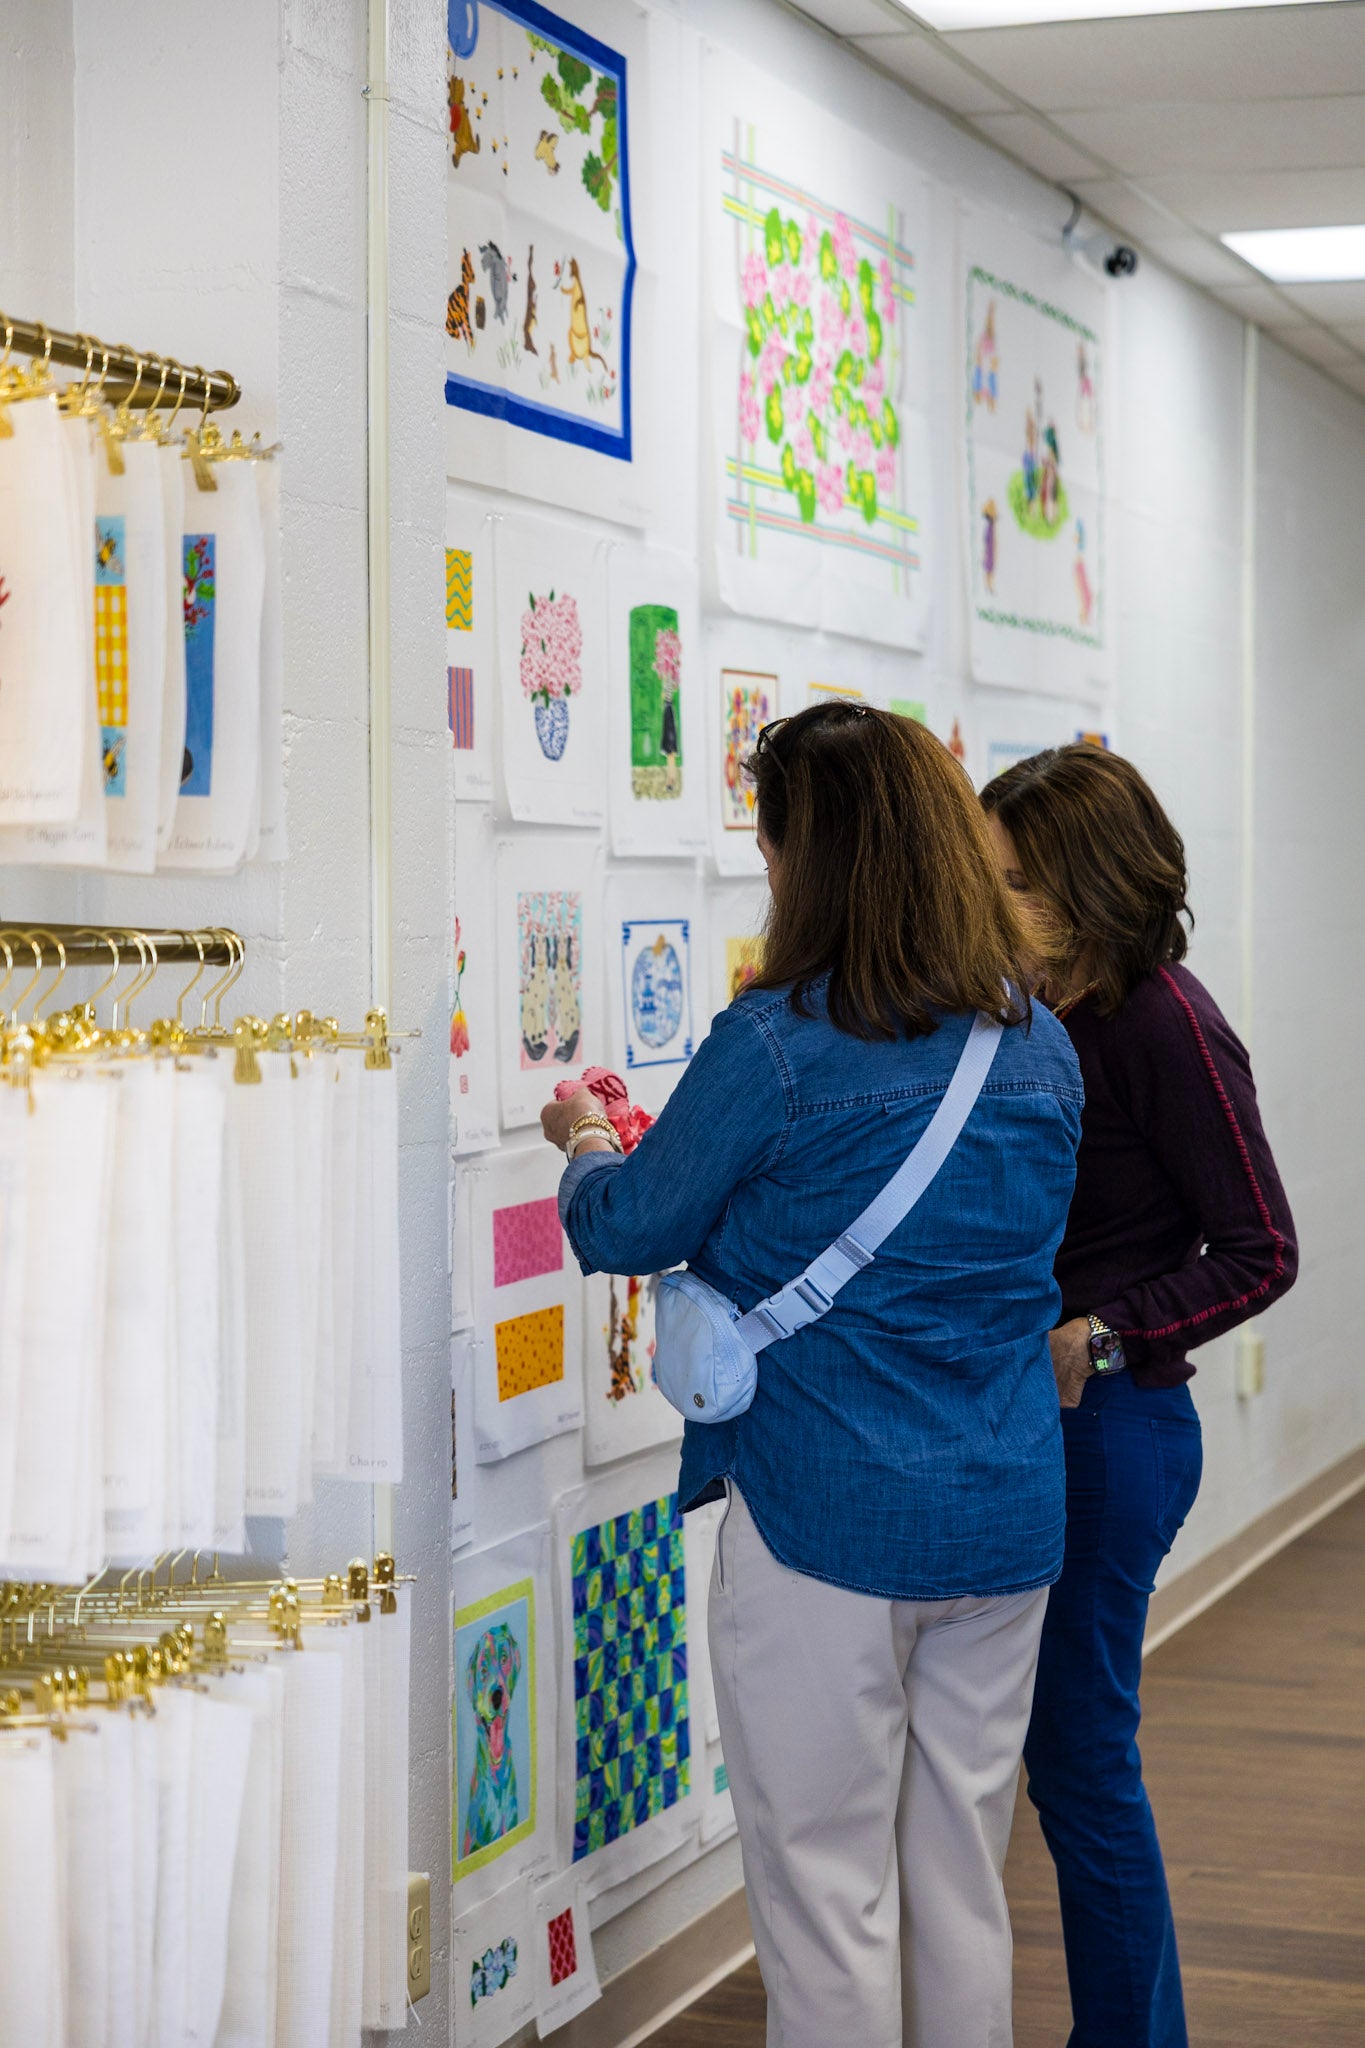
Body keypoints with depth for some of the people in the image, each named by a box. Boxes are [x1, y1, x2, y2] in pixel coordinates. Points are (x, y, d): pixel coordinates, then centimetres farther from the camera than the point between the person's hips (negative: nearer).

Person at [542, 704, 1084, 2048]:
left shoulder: (774, 1045, -15)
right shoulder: (1041, 1049, 4)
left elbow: (622, 1232, -3)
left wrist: (584, 1144, 21)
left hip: (821, 1521, -6)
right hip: (1007, 1521, 6)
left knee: (826, 1895, 4)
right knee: (964, 1892, 16)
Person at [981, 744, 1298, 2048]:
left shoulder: (1163, 1024, -14)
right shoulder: (1036, 1007, 9)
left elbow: (1258, 1251, -14)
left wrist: (1097, 1340, -22)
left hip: (1108, 1425, -8)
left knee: (1078, 1754, 0)